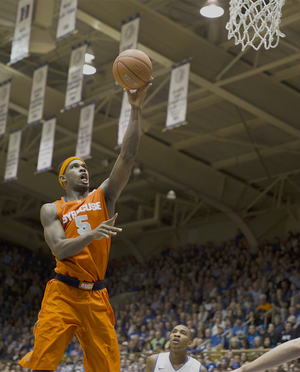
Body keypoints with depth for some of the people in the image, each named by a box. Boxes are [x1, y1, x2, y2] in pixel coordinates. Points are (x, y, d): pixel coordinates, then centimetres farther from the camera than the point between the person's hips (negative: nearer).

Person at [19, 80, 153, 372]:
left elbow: (127, 156, 3)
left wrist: (136, 109, -6)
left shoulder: (103, 197, 14)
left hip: (96, 296, 3)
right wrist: (93, 234, -23)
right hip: (63, 293, -3)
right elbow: (60, 249, -7)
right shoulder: (51, 210, 9)